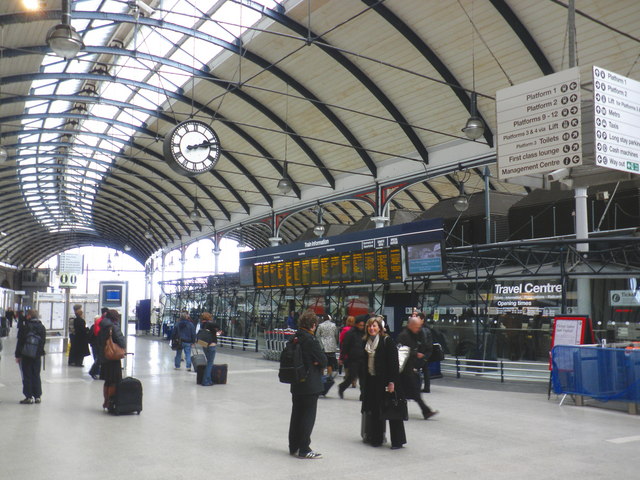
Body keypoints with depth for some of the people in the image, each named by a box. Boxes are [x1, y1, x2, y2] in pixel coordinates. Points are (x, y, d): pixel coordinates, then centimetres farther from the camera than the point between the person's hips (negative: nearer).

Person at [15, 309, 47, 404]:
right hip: (37, 356, 4)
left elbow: (20, 343, -9)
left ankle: (29, 397, 1)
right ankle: (38, 396, 13)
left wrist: (17, 355, -3)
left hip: (25, 356, -4)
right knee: (36, 376, 11)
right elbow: (43, 342, 9)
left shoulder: (24, 327, -12)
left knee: (27, 376, 1)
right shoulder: (42, 328, 3)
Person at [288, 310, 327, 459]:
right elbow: (323, 360, -17)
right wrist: (319, 364, 5)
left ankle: (294, 447, 26)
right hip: (310, 384, -8)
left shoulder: (296, 338, 5)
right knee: (308, 416, 1)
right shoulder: (311, 339, -18)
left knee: (296, 414, 16)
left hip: (296, 384, 8)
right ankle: (304, 450, 5)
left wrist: (314, 362, 2)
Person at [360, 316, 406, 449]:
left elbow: (393, 362, -12)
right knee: (374, 410, 10)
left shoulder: (387, 341, -9)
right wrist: (363, 381, 13)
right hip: (371, 380, 6)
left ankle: (397, 441, 6)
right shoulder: (366, 342, 10)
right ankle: (375, 438, 21)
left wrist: (391, 381, -17)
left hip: (384, 380, -6)